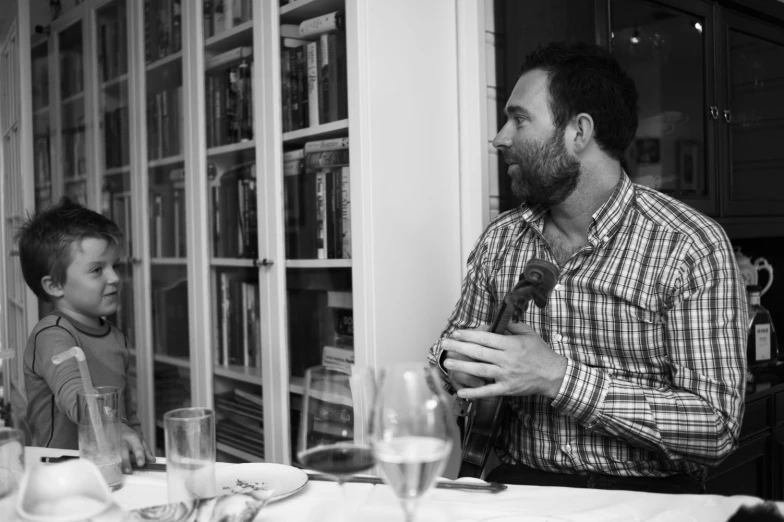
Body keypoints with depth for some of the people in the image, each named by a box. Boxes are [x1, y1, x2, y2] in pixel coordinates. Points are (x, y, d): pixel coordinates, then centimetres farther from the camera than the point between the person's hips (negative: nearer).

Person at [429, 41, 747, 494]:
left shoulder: (692, 247, -12)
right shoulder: (499, 240, 3)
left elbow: (717, 428, -16)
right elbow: (455, 340, 14)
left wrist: (559, 378, -24)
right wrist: (455, 364, -10)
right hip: (516, 484, 3)